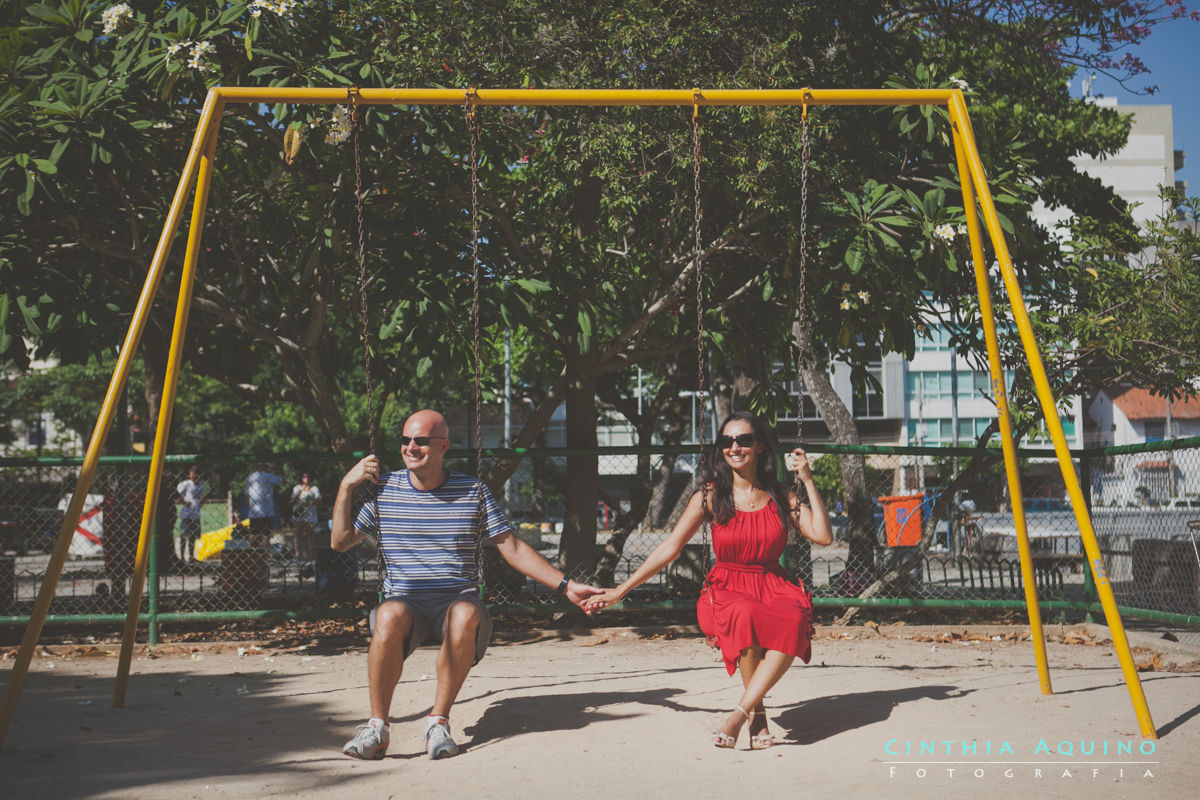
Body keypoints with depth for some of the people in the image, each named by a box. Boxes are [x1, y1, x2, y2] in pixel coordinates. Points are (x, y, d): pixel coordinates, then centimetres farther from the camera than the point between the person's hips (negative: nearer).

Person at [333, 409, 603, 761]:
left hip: (458, 602, 0)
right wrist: (346, 486, 2)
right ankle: (377, 726, -24)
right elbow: (340, 541, 10)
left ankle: (439, 720, -22)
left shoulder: (472, 491, 7)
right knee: (390, 615, -36)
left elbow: (512, 548, 9)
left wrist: (565, 585, 3)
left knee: (465, 615, -37)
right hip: (405, 602, 0)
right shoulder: (383, 488, 8)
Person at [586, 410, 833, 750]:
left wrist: (808, 481, -4)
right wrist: (619, 591, 1)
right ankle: (757, 714, -20)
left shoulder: (781, 497, 8)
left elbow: (823, 536, -3)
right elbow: (669, 549, 4)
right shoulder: (711, 496, 3)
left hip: (774, 589, 2)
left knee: (794, 621, -35)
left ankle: (739, 712, -31)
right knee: (746, 615, -39)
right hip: (726, 592, -1)